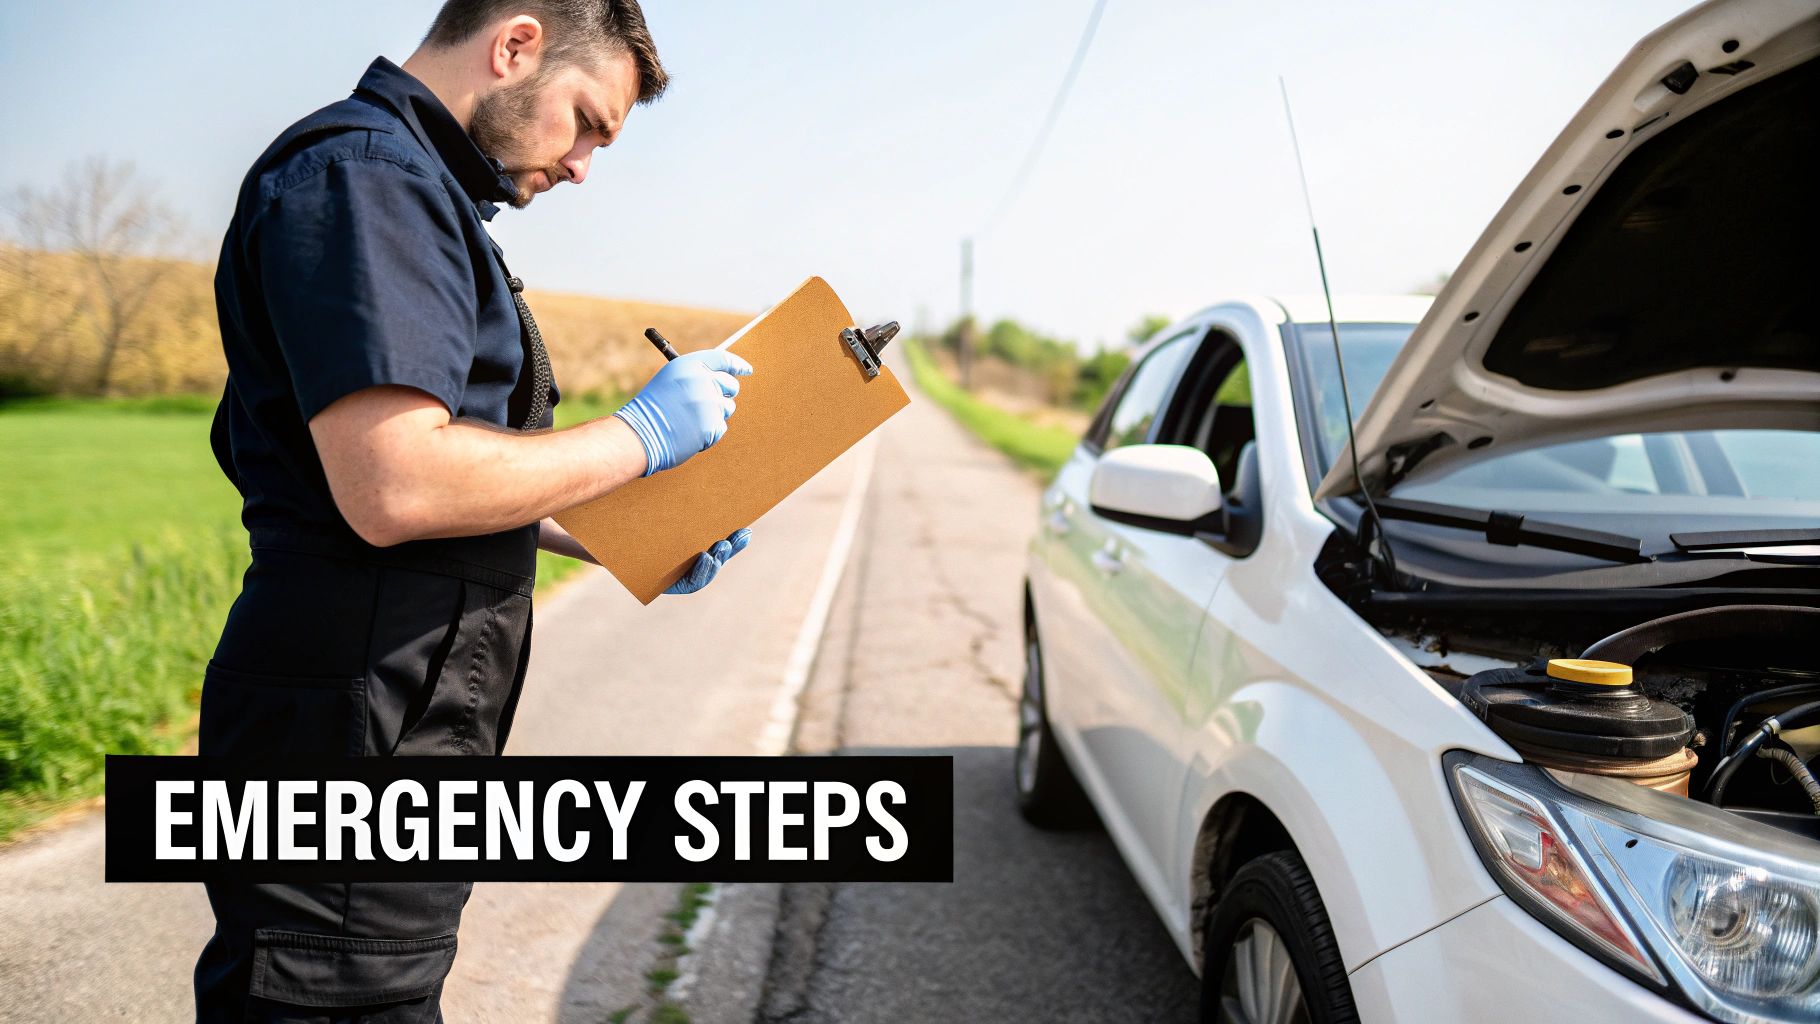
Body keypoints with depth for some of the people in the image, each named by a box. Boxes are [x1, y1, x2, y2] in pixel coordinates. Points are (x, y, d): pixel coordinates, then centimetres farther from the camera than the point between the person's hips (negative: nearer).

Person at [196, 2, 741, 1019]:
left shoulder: (416, 190, 19)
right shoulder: (361, 173, -15)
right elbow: (393, 489, -28)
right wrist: (638, 436, -16)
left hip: (407, 725, 10)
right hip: (353, 734, -10)